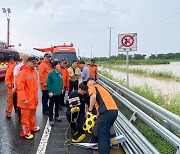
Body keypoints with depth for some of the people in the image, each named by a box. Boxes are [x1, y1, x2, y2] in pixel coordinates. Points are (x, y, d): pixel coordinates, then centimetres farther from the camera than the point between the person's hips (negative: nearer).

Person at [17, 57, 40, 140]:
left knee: (32, 114, 22)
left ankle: (32, 127, 39)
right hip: (26, 100, -7)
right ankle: (26, 132, 18)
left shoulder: (34, 71, 7)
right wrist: (24, 99, -22)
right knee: (25, 116, 5)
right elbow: (20, 87, -20)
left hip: (34, 98, 7)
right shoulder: (23, 72, -17)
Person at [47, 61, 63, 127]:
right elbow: (48, 83, -14)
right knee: (51, 105, 5)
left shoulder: (60, 73, 1)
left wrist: (62, 89, 8)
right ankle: (51, 119, 15)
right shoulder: (51, 74, -15)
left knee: (57, 105, 19)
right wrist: (50, 91, -16)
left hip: (58, 92, 6)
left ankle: (56, 116, 37)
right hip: (53, 92, -6)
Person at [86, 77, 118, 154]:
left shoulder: (92, 87, 11)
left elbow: (93, 97, -12)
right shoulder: (100, 88, 35)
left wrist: (89, 110, -4)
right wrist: (98, 115, 32)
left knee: (102, 134, 0)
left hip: (107, 111, -8)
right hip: (114, 110, 9)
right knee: (106, 132, 23)